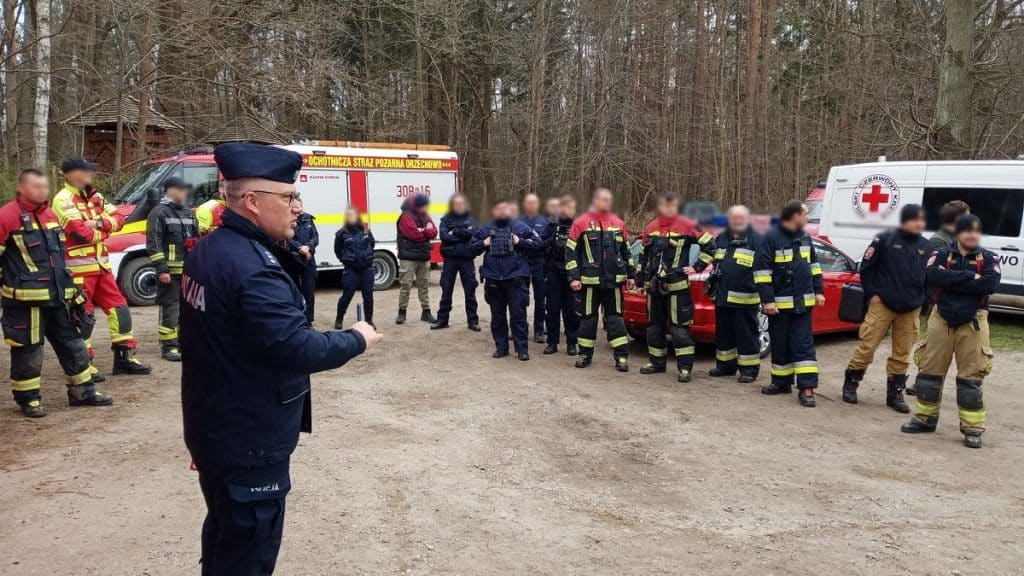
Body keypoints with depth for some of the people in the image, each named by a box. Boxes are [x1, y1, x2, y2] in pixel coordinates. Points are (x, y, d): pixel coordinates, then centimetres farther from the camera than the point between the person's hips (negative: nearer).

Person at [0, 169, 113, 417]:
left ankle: (82, 391, 22)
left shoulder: (50, 214, 15)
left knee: (71, 343, 12)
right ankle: (28, 399, 16)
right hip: (25, 298, -7)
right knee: (28, 350, 2)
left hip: (57, 297, 8)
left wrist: (72, 290, 22)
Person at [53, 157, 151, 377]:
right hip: (78, 268, -8)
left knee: (118, 307, 9)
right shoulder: (63, 199, -12)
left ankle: (124, 358, 17)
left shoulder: (94, 197, 14)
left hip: (101, 265, 8)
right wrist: (102, 232, -5)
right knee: (83, 315, -3)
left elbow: (118, 218, 6)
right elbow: (79, 231, -23)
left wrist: (99, 223, -13)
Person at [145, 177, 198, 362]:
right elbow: (153, 243, -12)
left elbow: (197, 238, 25)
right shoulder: (159, 212, -6)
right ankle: (169, 347, -2)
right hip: (170, 271, -7)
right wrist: (161, 270, -18)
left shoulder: (188, 213, 17)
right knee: (170, 308, -6)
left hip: (189, 270, 7)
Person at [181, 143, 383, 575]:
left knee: (224, 536, 26)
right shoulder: (252, 267, -26)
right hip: (249, 442, -10)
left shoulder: (208, 251, 6)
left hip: (215, 429, 10)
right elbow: (297, 348, -28)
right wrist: (356, 340, -15)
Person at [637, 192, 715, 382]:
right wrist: (641, 280, 17)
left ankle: (685, 368, -2)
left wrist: (697, 267, -4)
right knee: (654, 326, 13)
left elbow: (709, 245, -1)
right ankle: (657, 362, 25)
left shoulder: (687, 226, -5)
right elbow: (643, 256, 19)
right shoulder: (650, 228, 11)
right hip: (654, 287, 6)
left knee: (679, 328, -6)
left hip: (677, 287, -5)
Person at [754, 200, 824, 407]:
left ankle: (807, 388, -1)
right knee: (780, 344, 8)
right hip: (779, 303, -4)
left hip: (803, 302, 4)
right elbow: (761, 270, -13)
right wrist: (767, 300, -16)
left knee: (804, 344, 0)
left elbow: (814, 265, 19)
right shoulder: (772, 237, -11)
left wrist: (818, 291, 14)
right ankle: (782, 383, 22)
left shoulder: (804, 237, 9)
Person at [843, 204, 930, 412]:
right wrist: (872, 293, -6)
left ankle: (895, 393, 20)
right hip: (882, 304, -4)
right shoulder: (886, 239, -5)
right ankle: (850, 384, 13)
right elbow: (866, 267, -3)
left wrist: (922, 302, 8)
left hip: (911, 310, 4)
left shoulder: (926, 247, 8)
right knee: (867, 345, -3)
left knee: (902, 353, 9)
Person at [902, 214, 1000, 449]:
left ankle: (972, 428, 8)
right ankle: (925, 418, 21)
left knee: (971, 376, 0)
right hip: (941, 320, 1)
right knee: (929, 370, 6)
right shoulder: (942, 254, 5)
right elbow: (934, 276, -16)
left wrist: (952, 282, -14)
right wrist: (970, 276, -16)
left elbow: (990, 284, -15)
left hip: (972, 323, -1)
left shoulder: (989, 258, 4)